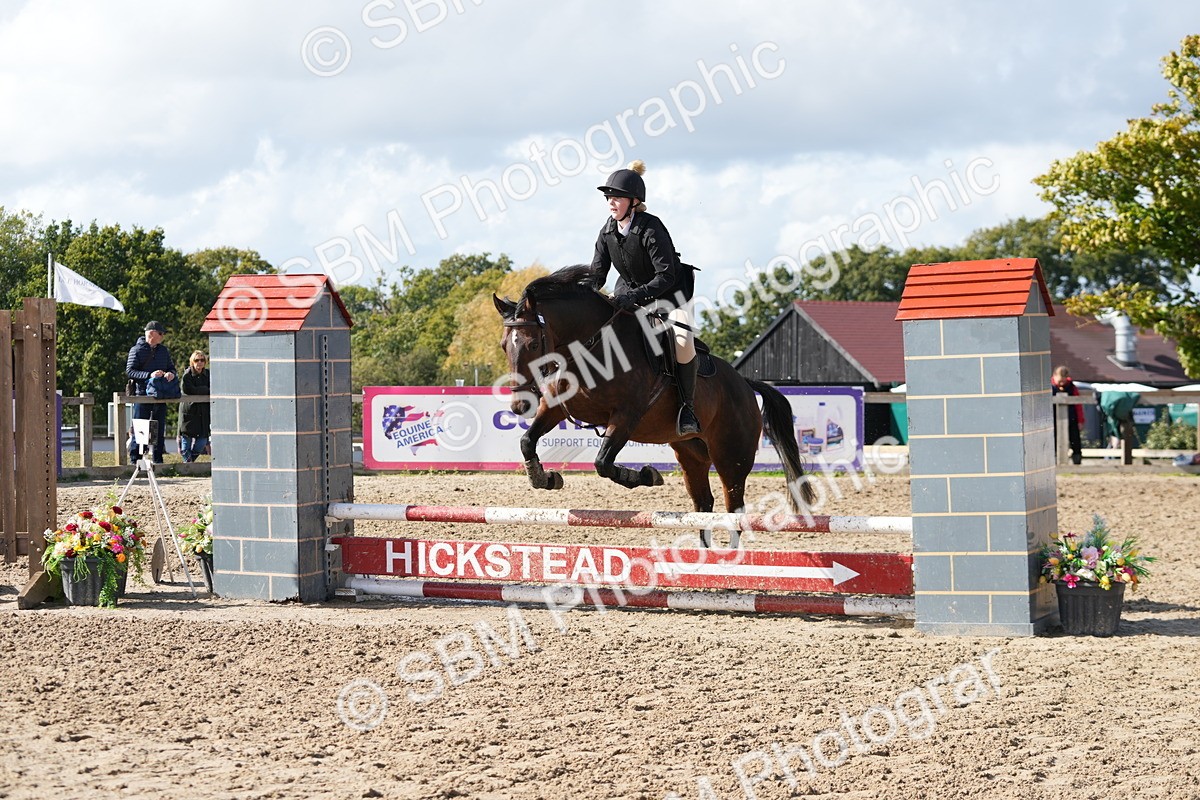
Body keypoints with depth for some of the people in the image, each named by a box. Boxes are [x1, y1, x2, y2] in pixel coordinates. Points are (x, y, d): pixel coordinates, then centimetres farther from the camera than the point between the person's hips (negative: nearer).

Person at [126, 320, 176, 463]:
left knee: (159, 429, 8)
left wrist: (171, 373, -9)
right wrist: (149, 375, -23)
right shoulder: (137, 350, -3)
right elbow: (130, 371, -10)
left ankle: (158, 459, 14)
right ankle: (135, 459, 0)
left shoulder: (164, 350, 13)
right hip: (142, 394, -5)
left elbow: (171, 367, 16)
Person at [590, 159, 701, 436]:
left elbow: (666, 276, -29)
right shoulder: (608, 231, -6)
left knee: (682, 342, -30)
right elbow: (597, 273, -2)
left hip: (670, 292, -7)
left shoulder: (652, 229, -26)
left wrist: (633, 297, -39)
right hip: (630, 291, 7)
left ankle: (688, 406, -14)